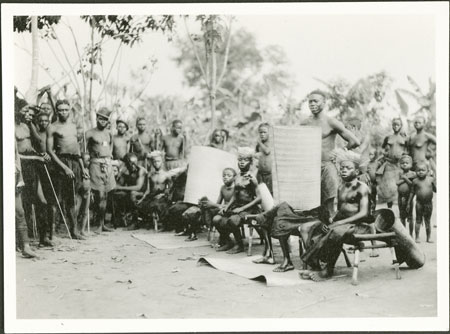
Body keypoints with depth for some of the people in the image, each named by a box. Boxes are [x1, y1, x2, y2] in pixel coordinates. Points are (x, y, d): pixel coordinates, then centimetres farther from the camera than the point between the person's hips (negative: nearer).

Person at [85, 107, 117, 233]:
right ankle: (100, 225, -4)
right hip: (96, 164, -6)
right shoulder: (90, 133, -4)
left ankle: (102, 224, 14)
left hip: (108, 164, 6)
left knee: (105, 195, 8)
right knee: (100, 195, -10)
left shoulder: (108, 133, 14)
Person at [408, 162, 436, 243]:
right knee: (418, 220, 4)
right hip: (419, 202, -1)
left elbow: (435, 190, 8)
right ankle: (417, 237, 9)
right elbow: (412, 193, 5)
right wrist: (409, 203, 7)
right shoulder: (415, 181, -3)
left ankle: (429, 237, 17)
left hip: (429, 203, 1)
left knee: (427, 220, 9)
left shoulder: (431, 179, -2)